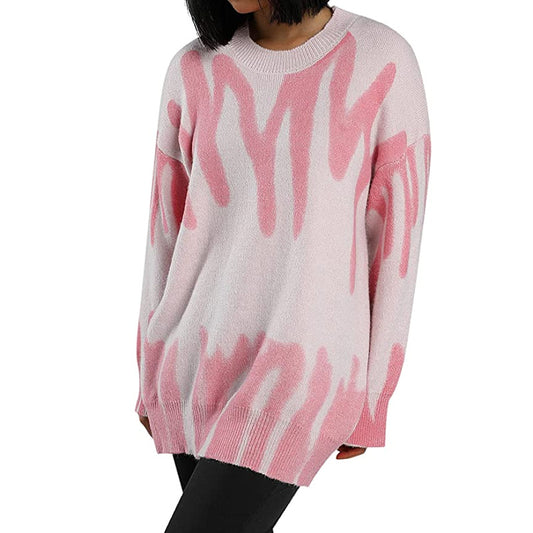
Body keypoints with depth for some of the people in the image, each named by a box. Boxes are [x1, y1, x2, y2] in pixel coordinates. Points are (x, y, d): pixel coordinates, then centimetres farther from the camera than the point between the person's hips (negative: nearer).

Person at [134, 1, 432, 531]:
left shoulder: (385, 62, -9)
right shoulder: (195, 70, 2)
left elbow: (396, 236, -6)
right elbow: (170, 227, 9)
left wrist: (371, 399, -2)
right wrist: (152, 373, 14)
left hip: (301, 368, -5)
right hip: (205, 360, 5)